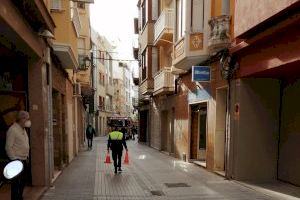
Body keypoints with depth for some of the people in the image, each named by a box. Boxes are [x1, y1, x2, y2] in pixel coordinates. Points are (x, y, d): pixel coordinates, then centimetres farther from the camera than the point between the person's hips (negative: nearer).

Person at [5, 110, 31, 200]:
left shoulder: (23, 129, 12)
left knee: (23, 181, 17)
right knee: (16, 182, 1)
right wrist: (14, 160, -18)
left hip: (24, 160, 9)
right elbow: (8, 147, -18)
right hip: (17, 161, -9)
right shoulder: (12, 130, -15)